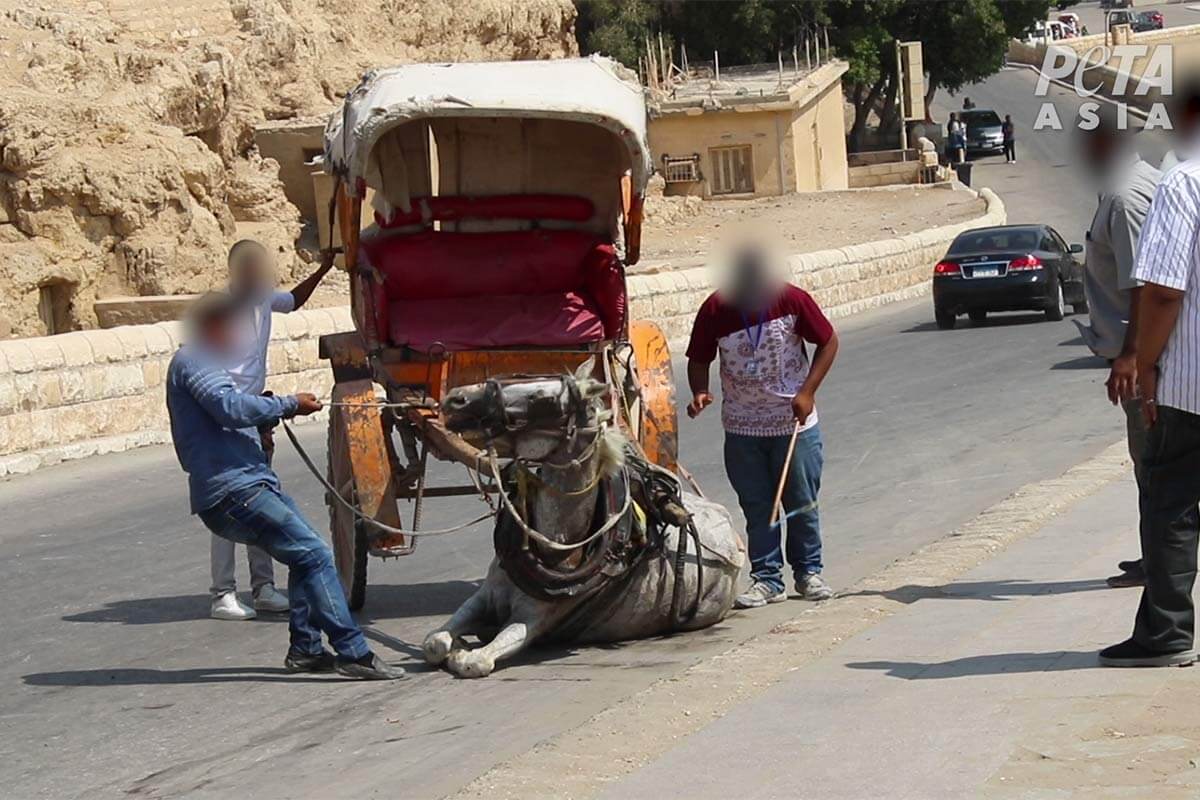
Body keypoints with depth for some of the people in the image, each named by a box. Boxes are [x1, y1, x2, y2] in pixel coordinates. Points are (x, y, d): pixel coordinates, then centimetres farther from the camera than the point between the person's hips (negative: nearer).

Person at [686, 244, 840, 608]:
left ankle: (808, 572, 23)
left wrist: (807, 393, -9)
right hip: (742, 428, 1)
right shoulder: (715, 309, -11)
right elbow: (699, 360, 2)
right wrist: (700, 392, -19)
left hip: (794, 423, -1)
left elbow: (828, 342, -2)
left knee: (802, 502, 8)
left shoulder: (791, 300, -13)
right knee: (757, 507, 5)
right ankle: (767, 578, 14)